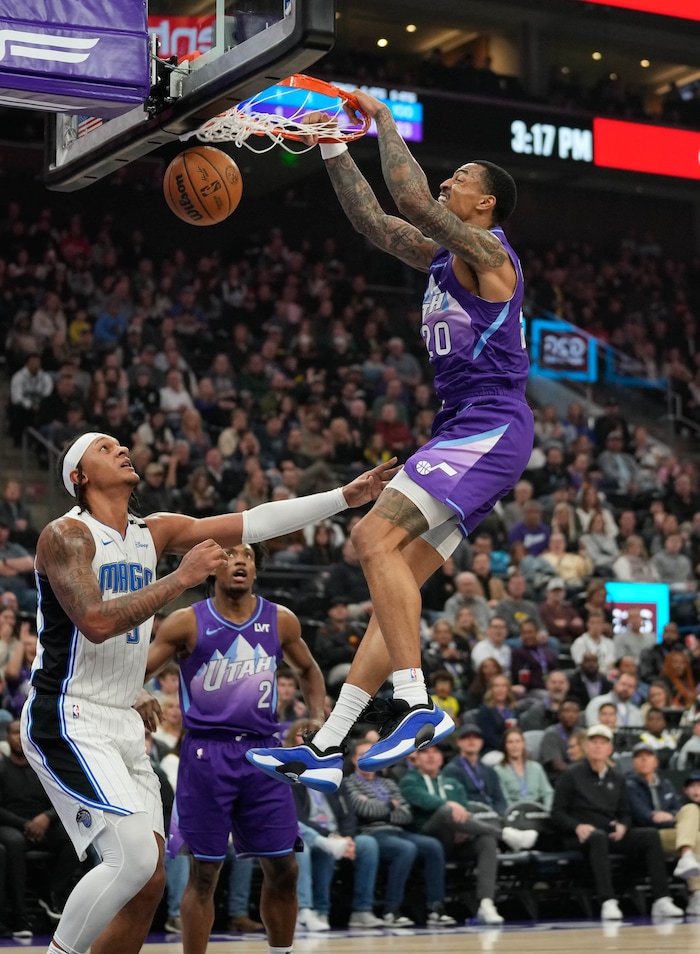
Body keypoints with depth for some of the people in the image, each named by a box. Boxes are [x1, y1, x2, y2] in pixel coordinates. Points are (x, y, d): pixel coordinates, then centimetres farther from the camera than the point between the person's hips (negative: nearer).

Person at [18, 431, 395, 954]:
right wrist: (182, 578, -22)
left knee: (149, 881, 5)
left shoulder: (156, 532, 10)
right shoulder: (67, 534, -10)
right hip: (69, 722, -8)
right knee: (136, 857, -22)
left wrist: (343, 497, 2)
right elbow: (96, 622, -25)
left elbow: (252, 523, 7)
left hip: (125, 726, 8)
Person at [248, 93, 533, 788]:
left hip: (491, 429, -10)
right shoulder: (442, 257, 21)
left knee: (375, 536, -23)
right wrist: (334, 149, 24)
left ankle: (415, 704, -26)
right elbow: (372, 220, 28)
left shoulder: (485, 251, -6)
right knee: (395, 584, 3)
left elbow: (411, 197, -18)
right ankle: (326, 747, 1)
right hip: (463, 432, 10)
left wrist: (385, 121, -5)